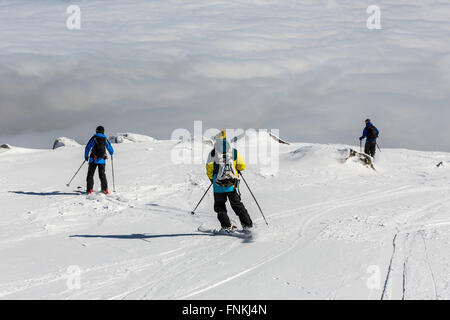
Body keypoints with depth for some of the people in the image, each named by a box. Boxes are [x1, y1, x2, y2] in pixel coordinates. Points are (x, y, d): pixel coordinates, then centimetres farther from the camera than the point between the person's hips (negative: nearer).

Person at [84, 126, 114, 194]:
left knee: (90, 174, 5)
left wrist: (86, 156, 17)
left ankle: (89, 189, -3)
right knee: (102, 175, 14)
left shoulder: (93, 138, 0)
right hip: (102, 160, 2)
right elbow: (111, 149, 14)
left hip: (93, 160, -2)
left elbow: (87, 148, 2)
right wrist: (111, 153, 38)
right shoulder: (105, 139, 5)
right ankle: (105, 189, 7)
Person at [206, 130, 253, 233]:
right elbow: (242, 166, 1)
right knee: (237, 205, 13)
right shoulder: (234, 151, 1)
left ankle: (226, 227, 1)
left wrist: (211, 178, 10)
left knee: (220, 207, 12)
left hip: (218, 186, -2)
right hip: (232, 185, 2)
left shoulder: (213, 152, -3)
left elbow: (209, 167, -7)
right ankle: (247, 225, 7)